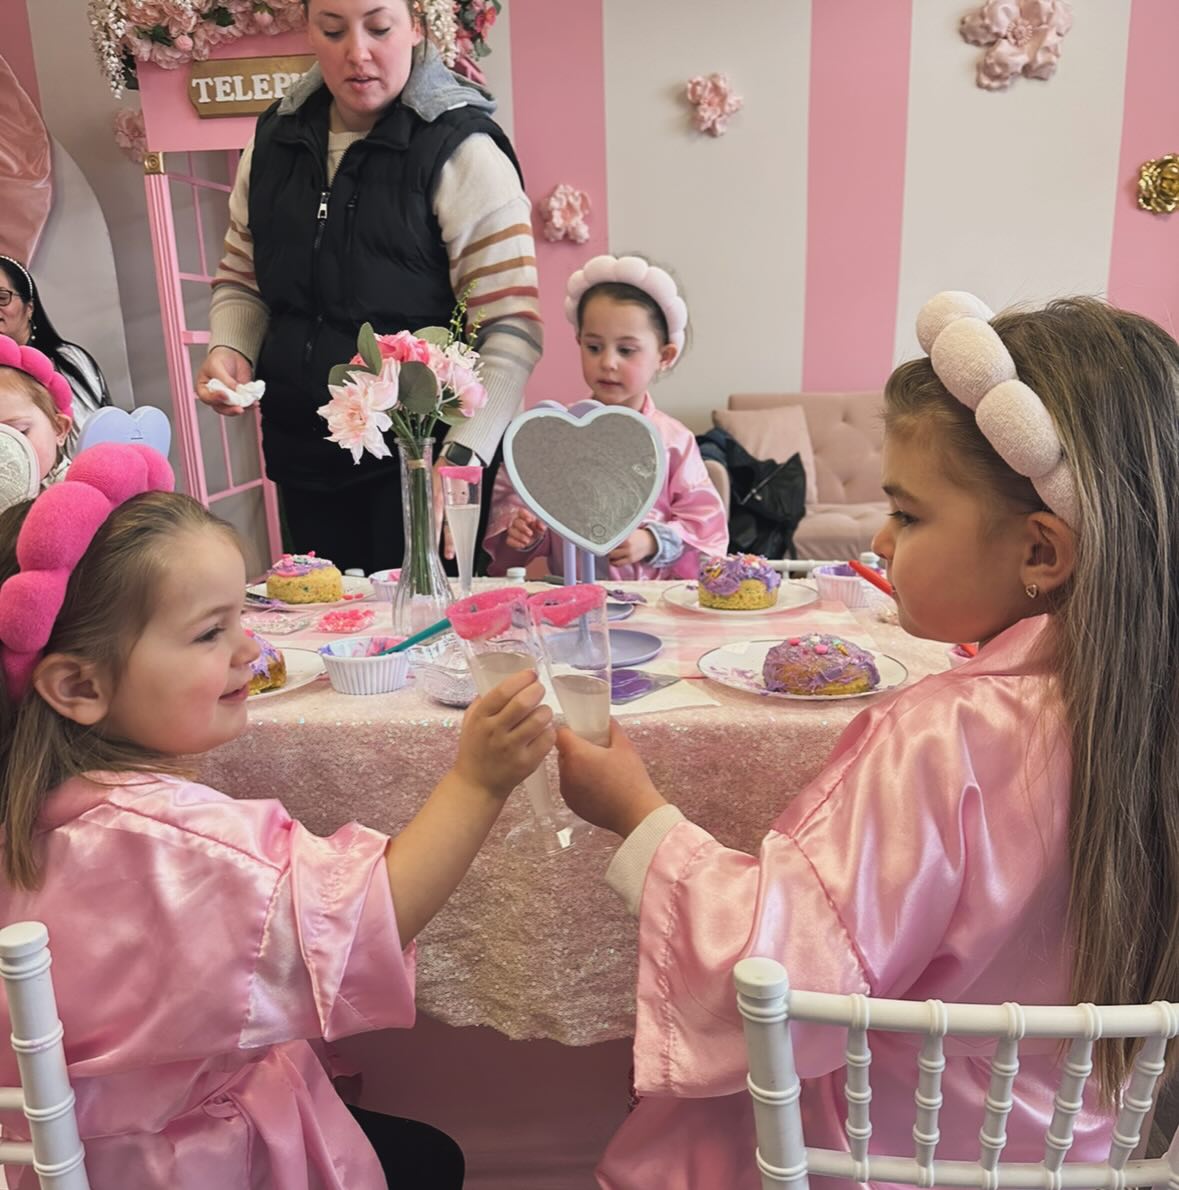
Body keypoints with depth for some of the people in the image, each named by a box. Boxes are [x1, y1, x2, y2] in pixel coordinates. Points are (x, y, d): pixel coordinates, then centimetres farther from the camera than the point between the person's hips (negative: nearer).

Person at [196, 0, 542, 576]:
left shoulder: (460, 150, -10)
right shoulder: (275, 140, 8)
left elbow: (513, 325, -17)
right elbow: (241, 276, 19)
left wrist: (463, 455, -28)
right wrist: (229, 348, -2)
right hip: (303, 454, 5)